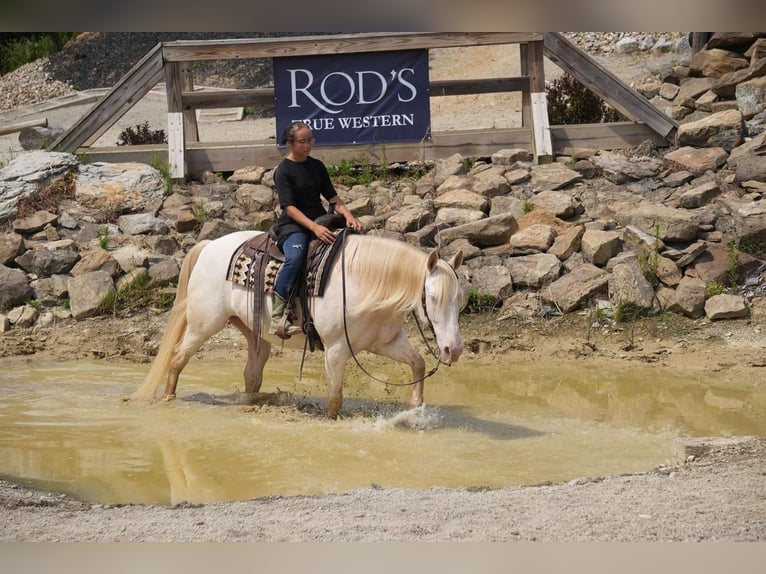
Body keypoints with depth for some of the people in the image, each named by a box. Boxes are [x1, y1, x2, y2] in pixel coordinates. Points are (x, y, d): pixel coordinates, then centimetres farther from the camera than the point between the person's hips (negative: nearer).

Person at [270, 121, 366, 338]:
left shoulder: (317, 166, 13)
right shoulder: (284, 171, -5)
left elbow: (333, 198, 12)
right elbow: (289, 207, -14)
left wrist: (349, 216, -9)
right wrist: (314, 228, -28)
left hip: (320, 222, 7)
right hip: (292, 225, -6)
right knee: (296, 256, -38)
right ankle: (277, 316, -38)